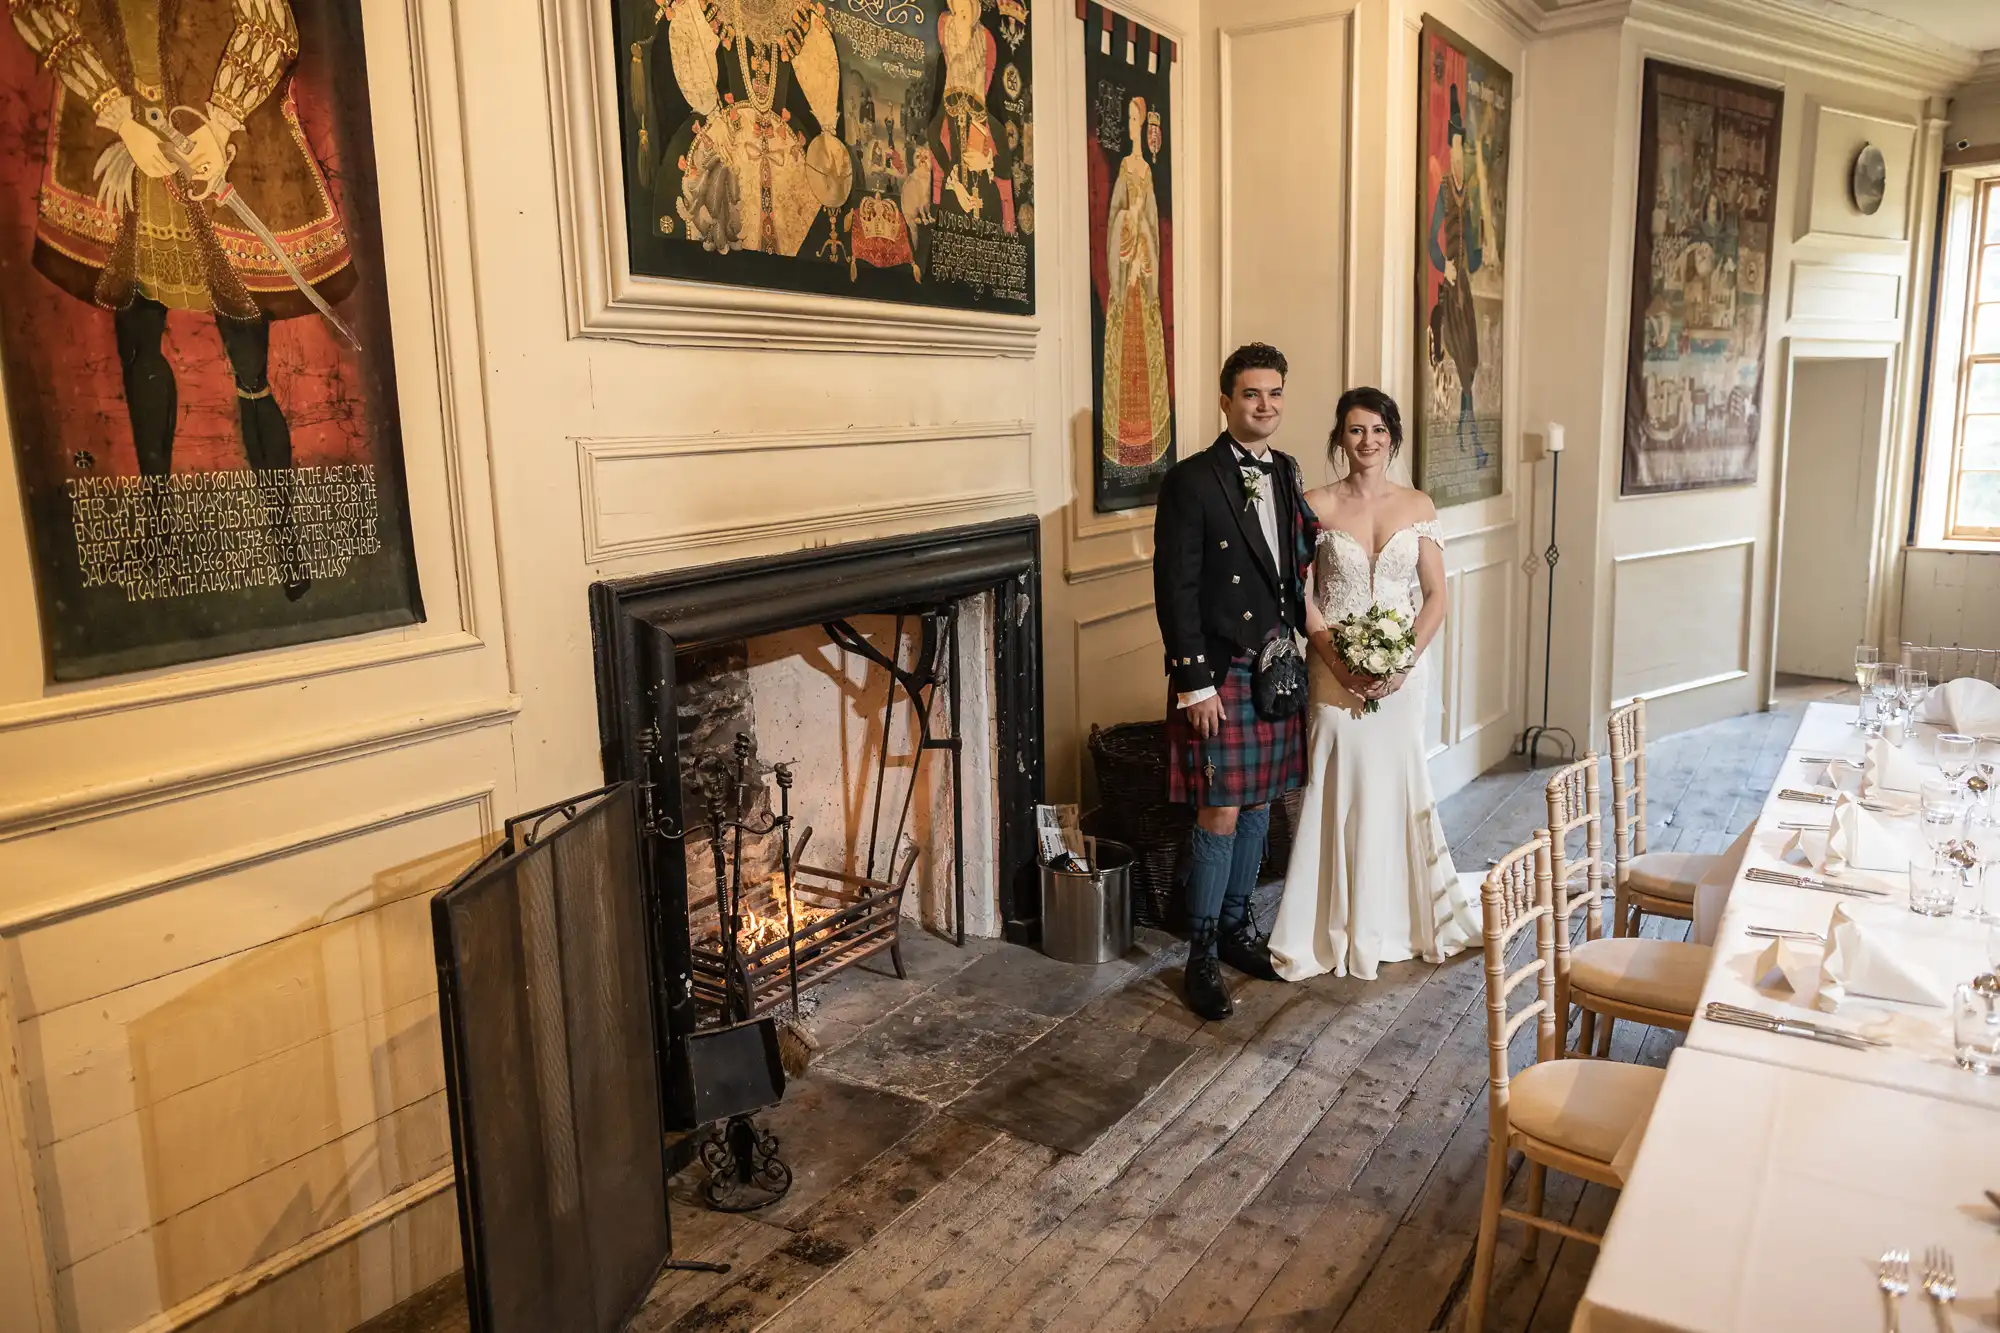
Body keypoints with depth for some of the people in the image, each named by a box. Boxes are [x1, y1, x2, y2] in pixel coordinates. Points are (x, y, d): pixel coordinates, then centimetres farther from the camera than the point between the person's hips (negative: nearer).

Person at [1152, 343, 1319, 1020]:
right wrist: (1195, 682, -16)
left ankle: (1236, 926, 30)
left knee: (1257, 805, 15)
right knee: (1220, 816, -4)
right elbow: (1175, 590, -13)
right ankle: (1202, 957, 10)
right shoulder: (1191, 481, -10)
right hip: (1219, 672, -6)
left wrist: (1303, 639, 5)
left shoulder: (1288, 474, 10)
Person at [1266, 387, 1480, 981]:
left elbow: (1435, 596, 3)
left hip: (1403, 670, 2)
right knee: (1340, 790, 1)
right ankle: (1341, 926, 15)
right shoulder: (1317, 504, -2)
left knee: (1398, 785, 9)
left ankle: (1401, 918, 27)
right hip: (1337, 672, -2)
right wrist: (1339, 658, -14)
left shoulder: (1418, 506, 4)